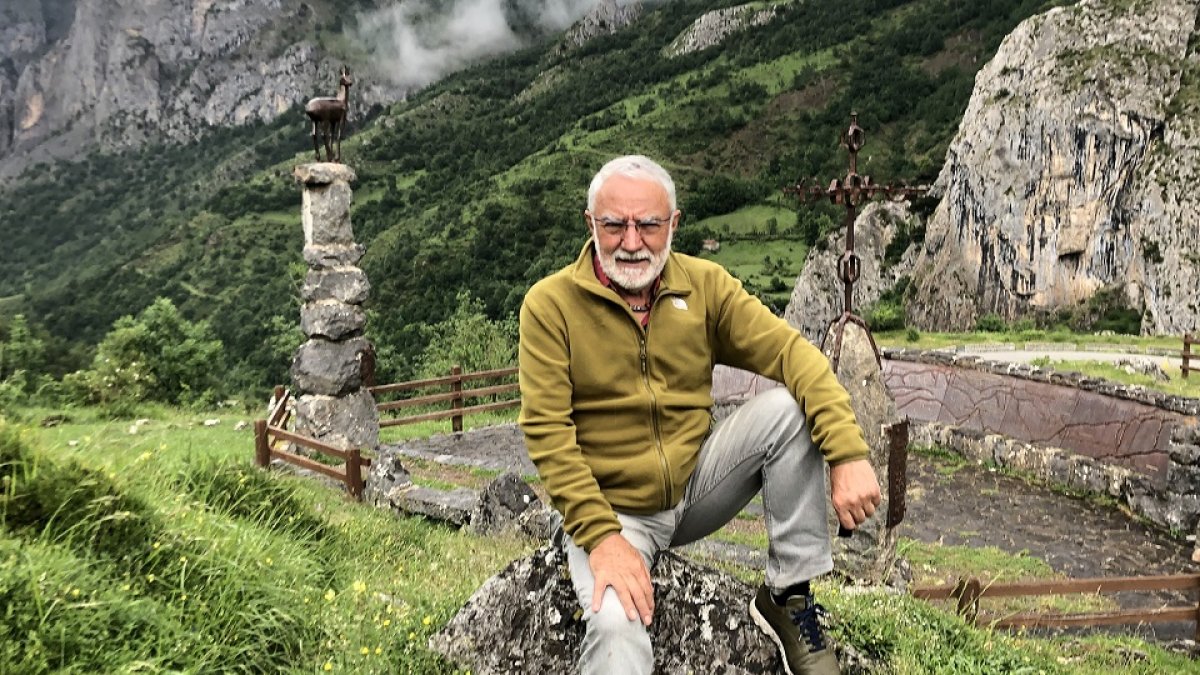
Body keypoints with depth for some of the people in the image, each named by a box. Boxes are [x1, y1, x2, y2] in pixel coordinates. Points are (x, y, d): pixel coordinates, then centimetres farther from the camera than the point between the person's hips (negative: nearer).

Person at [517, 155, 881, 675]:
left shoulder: (704, 285, -2)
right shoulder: (549, 304, -11)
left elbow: (791, 352, -11)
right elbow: (546, 431, -15)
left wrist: (848, 453, -26)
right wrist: (601, 536, -23)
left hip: (698, 484, 5)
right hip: (611, 509, -5)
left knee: (788, 407, -18)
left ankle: (788, 597, -6)